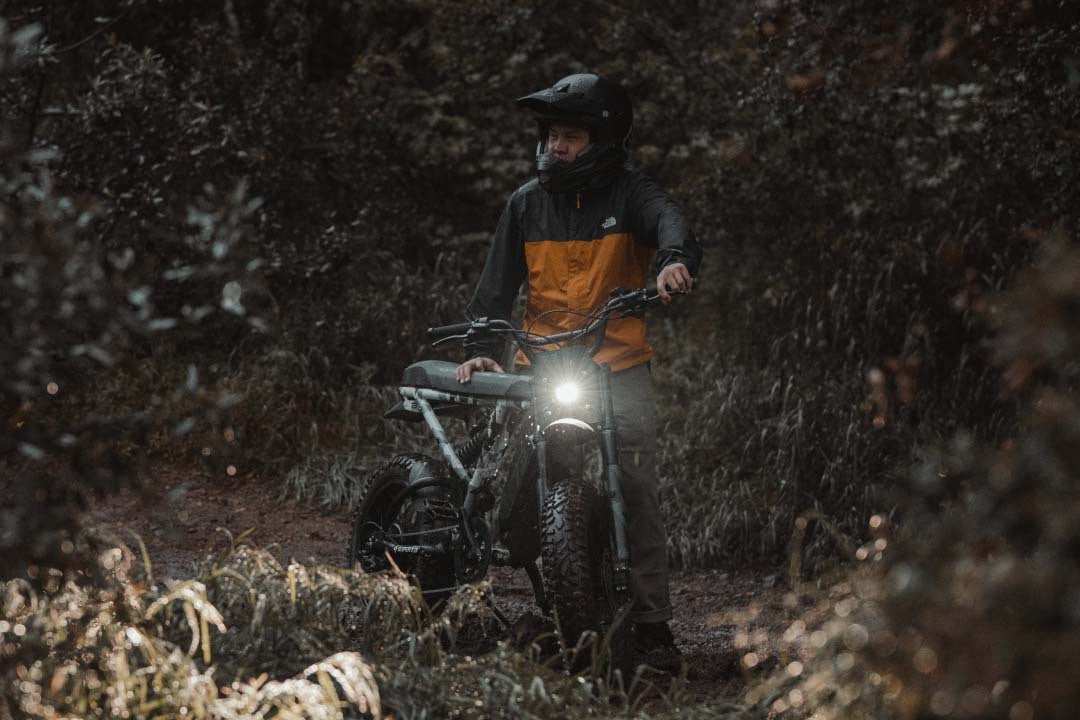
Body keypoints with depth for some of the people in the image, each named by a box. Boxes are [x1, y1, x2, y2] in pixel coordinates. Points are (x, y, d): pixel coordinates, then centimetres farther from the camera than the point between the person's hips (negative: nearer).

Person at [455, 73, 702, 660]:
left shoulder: (628, 191, 2)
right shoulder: (526, 203, 12)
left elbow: (668, 221, -19)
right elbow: (498, 283, 12)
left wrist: (673, 258, -43)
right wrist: (478, 348, -1)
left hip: (620, 366, -2)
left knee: (637, 490, -10)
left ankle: (651, 620, -7)